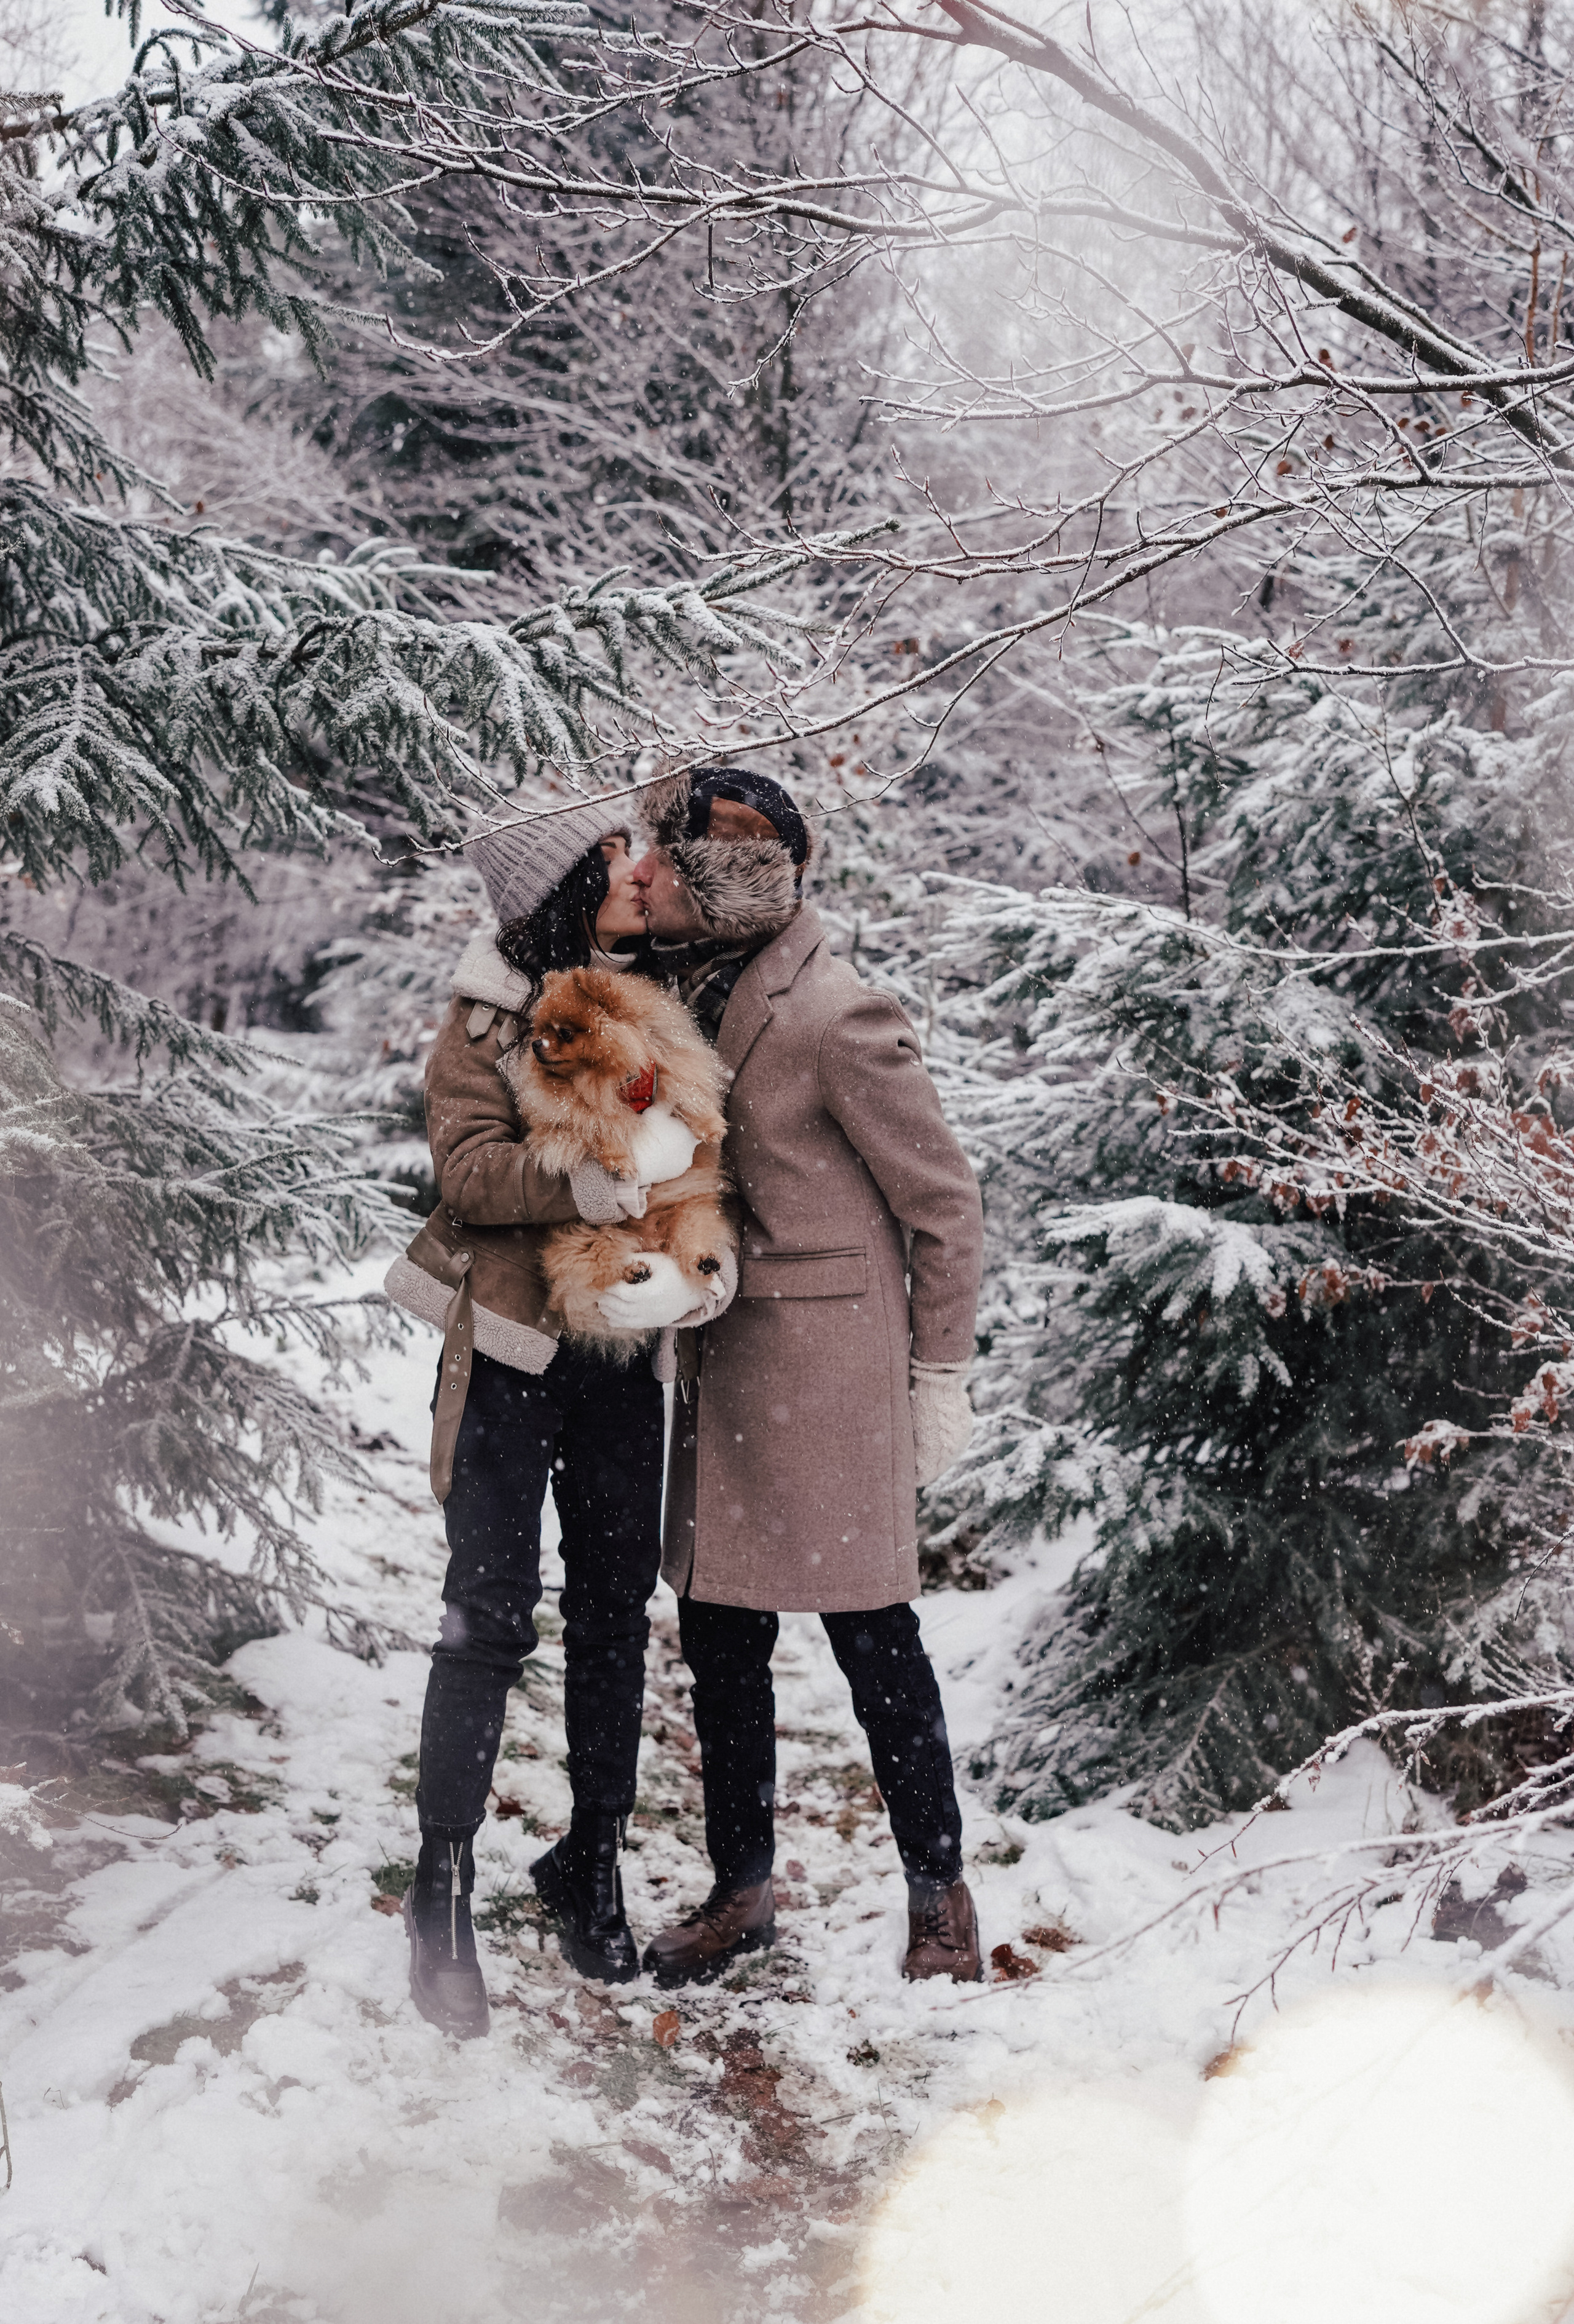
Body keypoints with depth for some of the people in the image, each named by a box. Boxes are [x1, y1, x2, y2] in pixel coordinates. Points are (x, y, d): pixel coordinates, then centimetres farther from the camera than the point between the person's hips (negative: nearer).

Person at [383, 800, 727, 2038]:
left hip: (620, 1347, 5)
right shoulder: (495, 1008, -6)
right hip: (510, 1350, -5)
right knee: (492, 1620, -4)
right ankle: (444, 1890, 10)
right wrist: (575, 1182, -31)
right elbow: (466, 1166, -15)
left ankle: (592, 1861, 25)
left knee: (615, 1612, 10)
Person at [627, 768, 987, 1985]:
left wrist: (940, 1376, -7)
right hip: (719, 1359, 8)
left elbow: (947, 1202, -10)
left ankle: (940, 1897, 20)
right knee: (719, 1633, 13)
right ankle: (741, 1887, 29)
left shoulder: (837, 1019, -17)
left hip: (828, 1364, -7)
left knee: (871, 1633, 3)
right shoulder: (688, 992, 5)